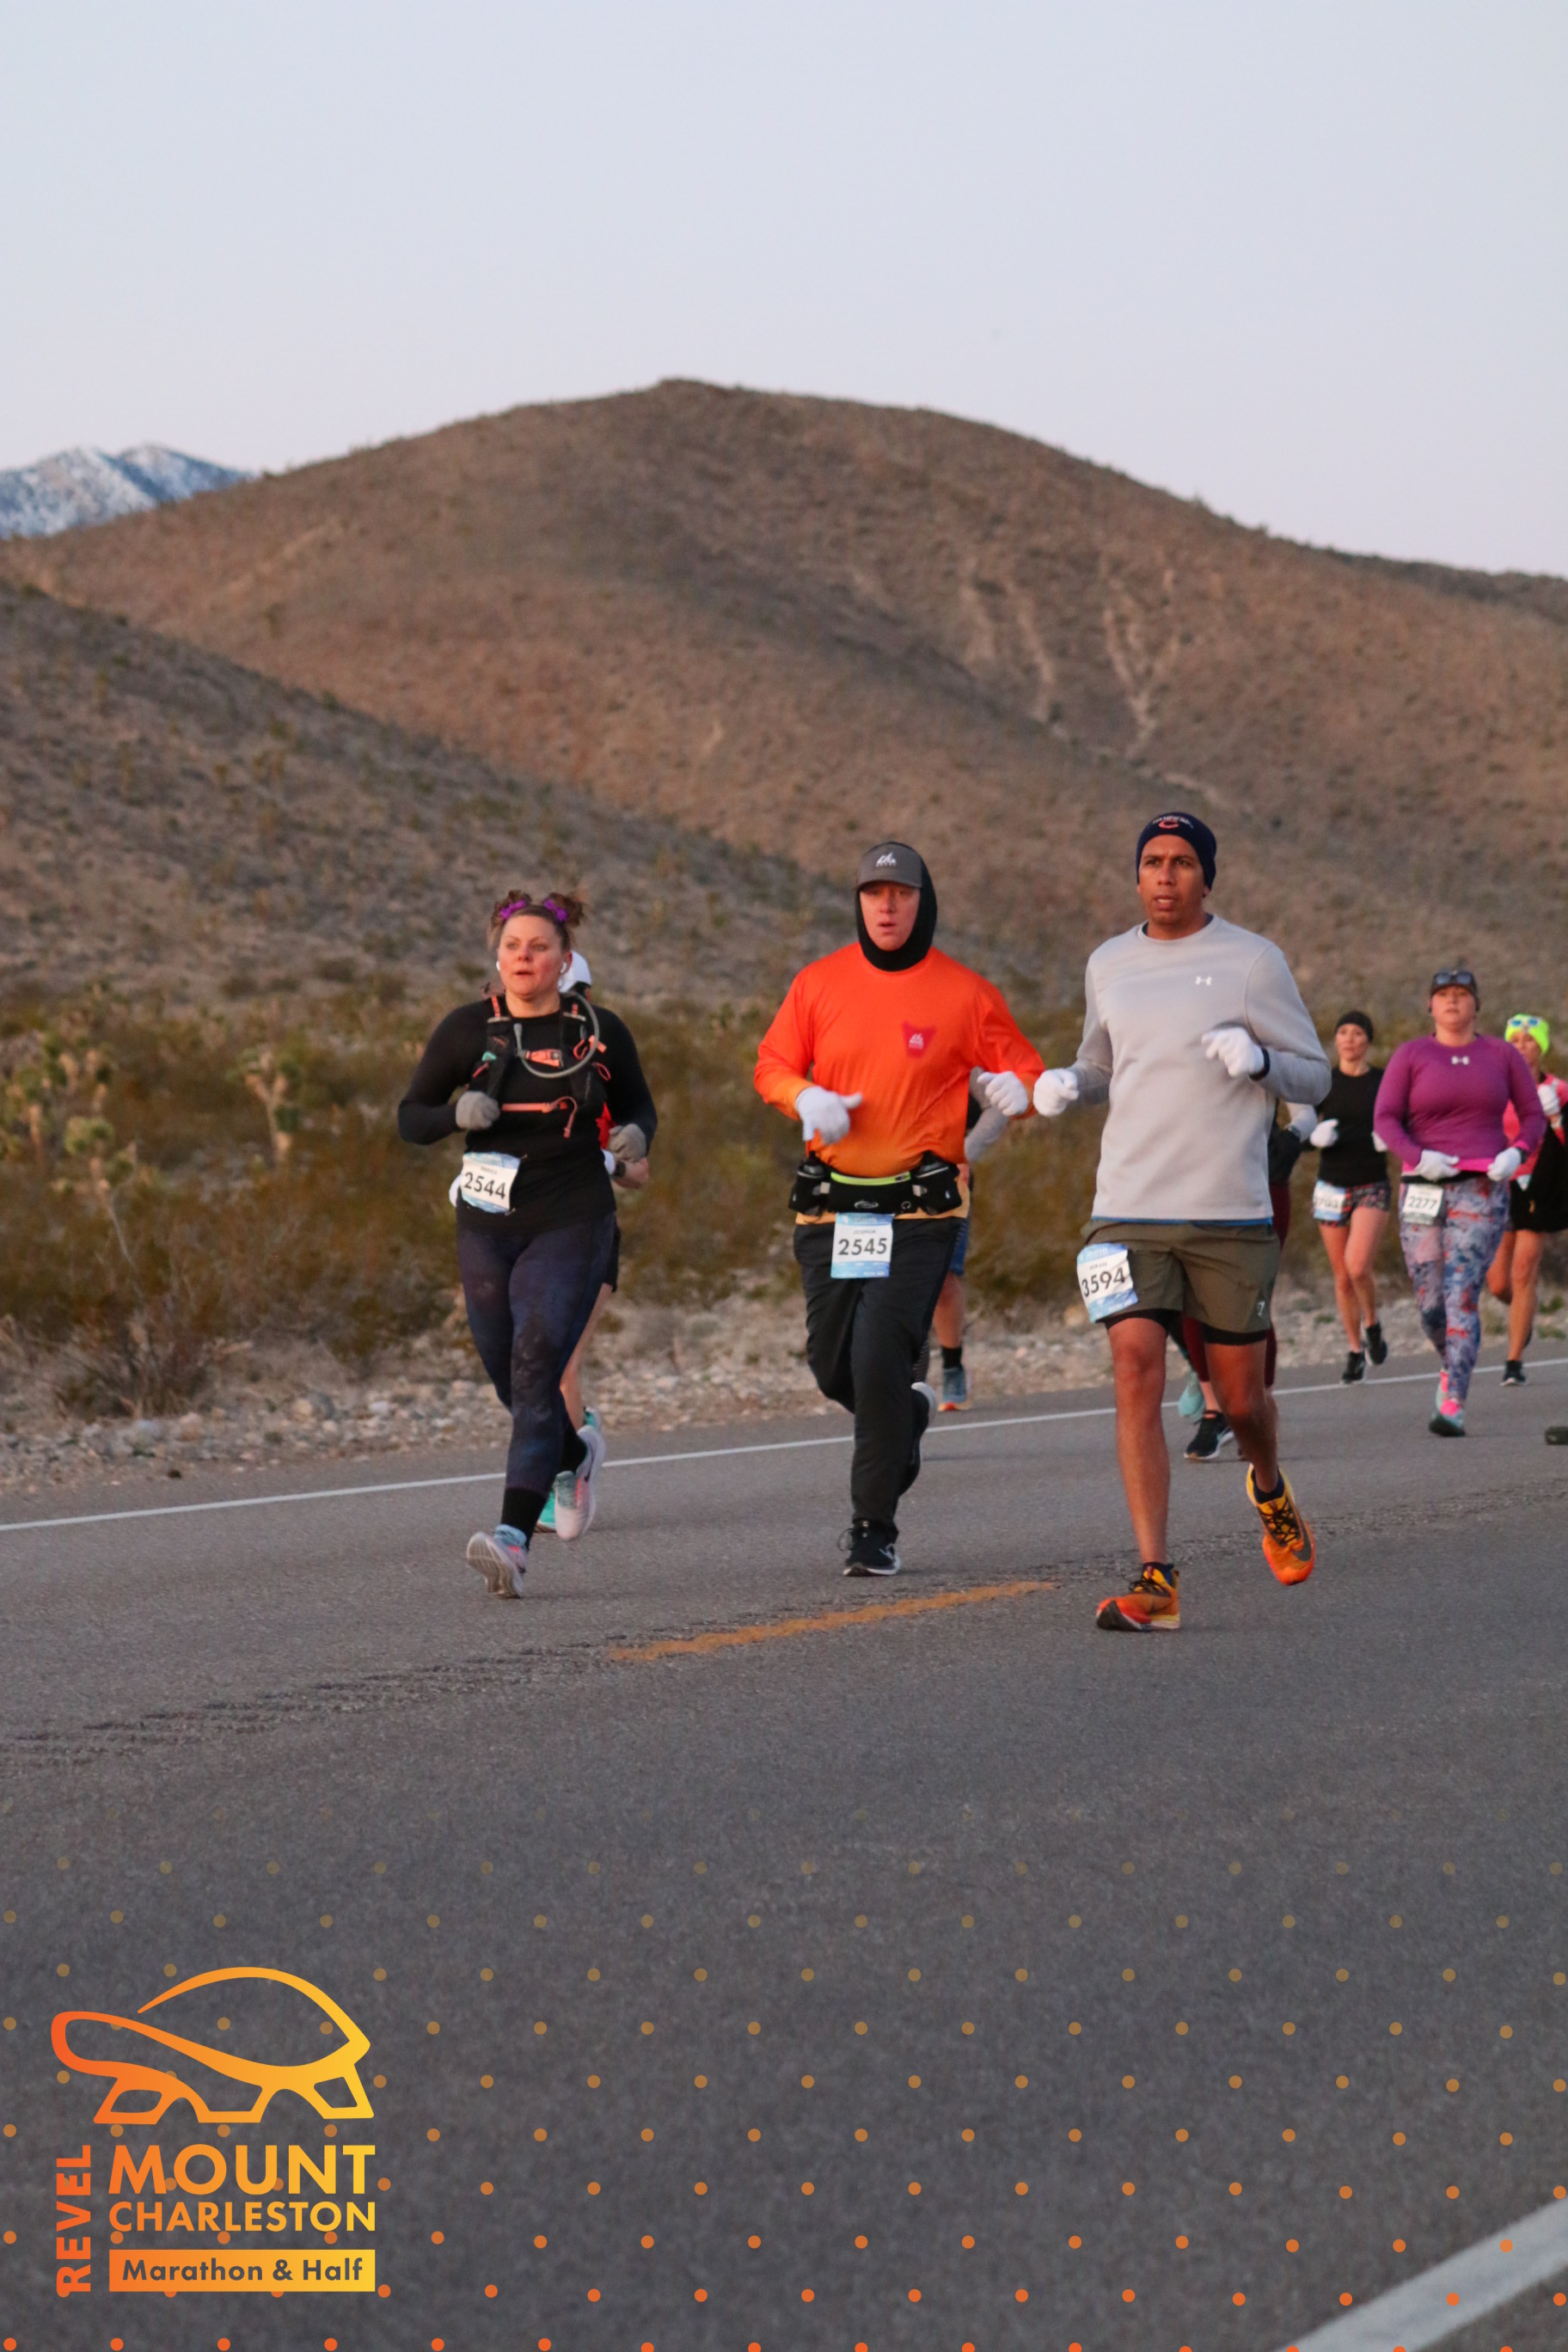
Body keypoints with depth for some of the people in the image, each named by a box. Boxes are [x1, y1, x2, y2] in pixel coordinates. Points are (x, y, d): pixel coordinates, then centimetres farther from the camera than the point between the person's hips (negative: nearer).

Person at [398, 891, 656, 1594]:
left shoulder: (600, 1032, 0)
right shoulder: (466, 1029, 0)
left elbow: (637, 1105, 15)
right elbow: (410, 1118, 3)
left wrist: (635, 1137, -8)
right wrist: (457, 1114, -18)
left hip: (571, 1224, -3)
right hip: (487, 1226, 3)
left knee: (535, 1368, -18)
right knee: (511, 1379, 11)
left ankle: (513, 1540, -25)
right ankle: (577, 1454, 45)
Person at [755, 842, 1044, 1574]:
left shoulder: (965, 993, 0)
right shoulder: (820, 983, 6)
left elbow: (1026, 1073, 4)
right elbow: (772, 1064, 11)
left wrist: (1015, 1090, -20)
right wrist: (807, 1098, -11)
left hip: (920, 1207, -3)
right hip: (830, 1203, 3)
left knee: (879, 1357, -13)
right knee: (833, 1365, 7)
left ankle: (875, 1526, 0)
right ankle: (907, 1414, 43)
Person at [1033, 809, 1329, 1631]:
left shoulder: (1252, 961, 0)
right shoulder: (1108, 965, 12)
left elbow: (1314, 1075, 4)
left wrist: (1256, 1059, -17)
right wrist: (1065, 1085, 5)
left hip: (1232, 1214, -2)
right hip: (1129, 1211, 2)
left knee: (1240, 1395, 6)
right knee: (1136, 1373, -14)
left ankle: (1269, 1490, 43)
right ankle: (1155, 1581, -14)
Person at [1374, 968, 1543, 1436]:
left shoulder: (1502, 1055, 9)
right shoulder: (1410, 1055, 6)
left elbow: (1534, 1116, 12)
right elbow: (1385, 1119, -1)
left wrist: (1517, 1153, -8)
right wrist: (1417, 1157, -18)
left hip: (1482, 1191, -1)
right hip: (1424, 1191, 1)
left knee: (1461, 1295, -15)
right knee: (1430, 1304, 2)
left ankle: (1453, 1406, -19)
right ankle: (1451, 1364, 35)